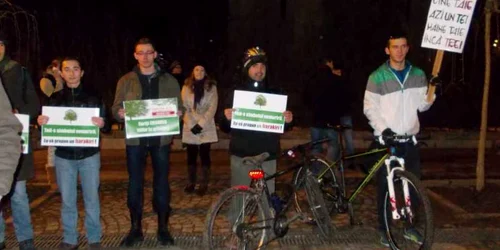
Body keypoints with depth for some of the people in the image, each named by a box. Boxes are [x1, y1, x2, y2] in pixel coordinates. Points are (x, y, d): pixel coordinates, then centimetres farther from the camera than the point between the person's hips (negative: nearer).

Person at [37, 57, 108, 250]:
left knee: (91, 198, 5)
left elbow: (107, 126, 0)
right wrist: (41, 122, -13)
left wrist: (102, 124, -22)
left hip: (89, 155, -1)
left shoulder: (93, 97, 2)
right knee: (67, 200, 7)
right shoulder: (55, 99, 7)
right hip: (63, 156, 2)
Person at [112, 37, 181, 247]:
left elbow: (179, 107, 7)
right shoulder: (126, 81, 6)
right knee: (135, 184, 4)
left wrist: (177, 113, -15)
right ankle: (136, 229, 16)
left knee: (162, 183, 5)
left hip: (161, 138, 0)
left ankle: (163, 228, 16)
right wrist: (121, 113, -19)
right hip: (135, 139, 0)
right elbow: (116, 108, 4)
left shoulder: (169, 80, 7)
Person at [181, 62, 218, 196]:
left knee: (204, 155, 0)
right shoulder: (186, 87, 3)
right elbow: (184, 107, -2)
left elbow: (212, 108, -6)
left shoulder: (211, 87, 0)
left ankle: (204, 184, 8)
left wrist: (201, 124, -14)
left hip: (206, 128, -1)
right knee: (191, 156, 7)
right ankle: (191, 182, 18)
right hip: (190, 127, 1)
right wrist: (191, 125, -11)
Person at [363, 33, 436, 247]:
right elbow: (370, 108, -8)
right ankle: (384, 228, 16)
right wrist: (383, 128, -21)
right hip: (386, 139, -4)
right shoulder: (377, 77, -5)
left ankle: (409, 225, 25)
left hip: (409, 138, 4)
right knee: (385, 185, 4)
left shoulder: (418, 75, 7)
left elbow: (422, 106, 5)